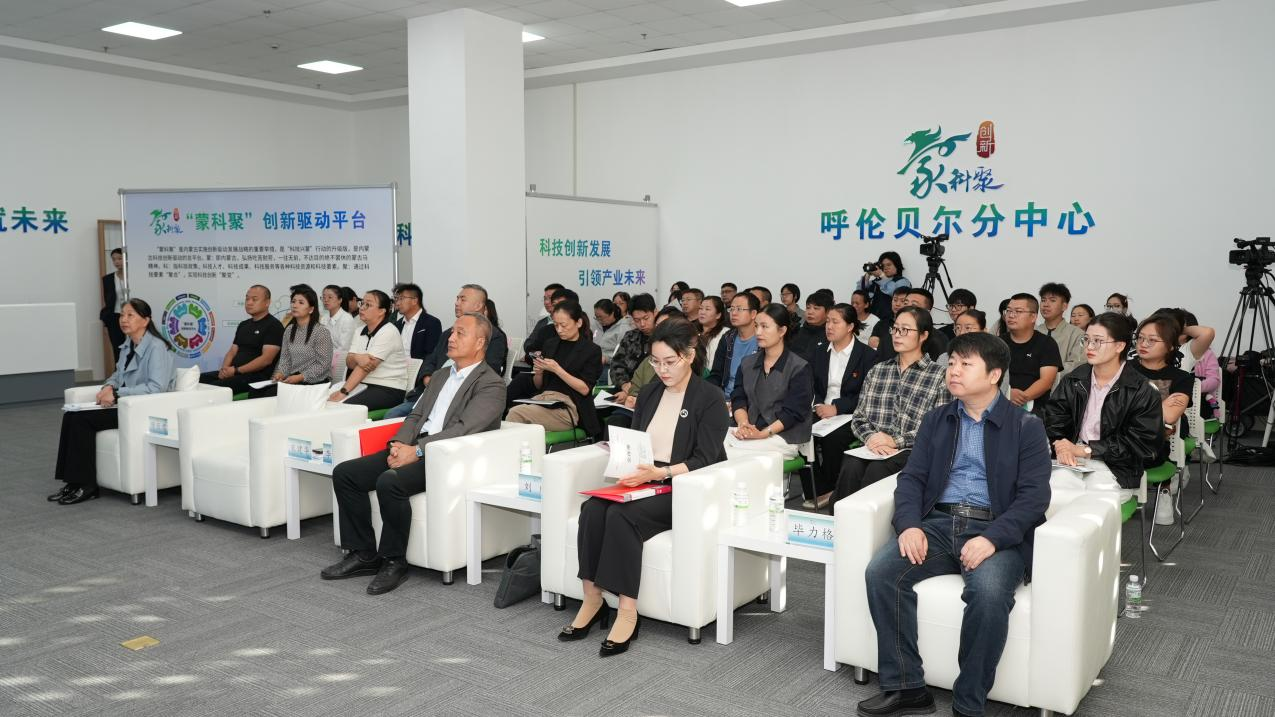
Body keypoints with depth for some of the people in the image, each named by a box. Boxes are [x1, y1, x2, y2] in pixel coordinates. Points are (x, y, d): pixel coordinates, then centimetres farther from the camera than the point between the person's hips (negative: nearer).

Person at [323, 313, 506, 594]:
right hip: (413, 449, 8)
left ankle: (394, 561, -14)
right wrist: (399, 443, -2)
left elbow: (464, 429, -17)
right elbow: (416, 415, 19)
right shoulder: (441, 375, 23)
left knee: (389, 482, -33)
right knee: (344, 473, -6)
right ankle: (363, 554, 2)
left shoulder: (491, 384, -5)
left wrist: (417, 450, -22)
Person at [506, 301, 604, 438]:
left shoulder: (591, 350, 2)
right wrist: (538, 372, -1)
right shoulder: (550, 344, 18)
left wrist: (557, 369, -14)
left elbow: (585, 389, -7)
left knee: (516, 413, -28)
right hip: (542, 398, 5)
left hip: (569, 407, -5)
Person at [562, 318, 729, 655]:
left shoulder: (710, 398, -3)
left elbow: (704, 460, -11)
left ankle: (627, 611, -26)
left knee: (622, 515, -31)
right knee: (593, 509, -24)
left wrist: (658, 473, -24)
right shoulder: (649, 394, 16)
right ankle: (592, 599, -18)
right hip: (644, 482, 6)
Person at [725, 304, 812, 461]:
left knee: (731, 454, -30)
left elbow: (793, 411, -9)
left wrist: (764, 433, -20)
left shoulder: (799, 368, -1)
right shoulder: (747, 364, 17)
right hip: (749, 433, 5)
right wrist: (743, 424, -13)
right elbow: (738, 399, 8)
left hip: (784, 437, -5)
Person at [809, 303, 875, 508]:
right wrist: (818, 405, -7)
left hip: (851, 415, -4)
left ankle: (825, 492, -14)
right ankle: (811, 491, -14)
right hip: (823, 412, 4)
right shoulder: (819, 354, 15)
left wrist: (836, 407, -16)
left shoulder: (867, 355, -1)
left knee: (832, 439, -34)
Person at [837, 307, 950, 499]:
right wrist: (871, 437, -7)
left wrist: (896, 440, -12)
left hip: (911, 450, -3)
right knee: (850, 467, -30)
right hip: (873, 447, 3)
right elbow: (858, 417, 15)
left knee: (876, 471, -33)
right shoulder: (877, 370, 20)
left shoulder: (939, 375, 5)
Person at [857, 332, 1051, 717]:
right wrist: (910, 525, -12)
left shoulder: (1026, 427, 4)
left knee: (988, 592, -35)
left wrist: (992, 538, -22)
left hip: (994, 530, -3)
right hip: (937, 523, 4)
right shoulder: (936, 420, 17)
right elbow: (912, 477, 9)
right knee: (880, 572, -23)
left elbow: (1034, 496, -5)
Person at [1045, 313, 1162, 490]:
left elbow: (1137, 444, -7)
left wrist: (1084, 450, -14)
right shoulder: (1072, 381, 10)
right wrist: (1060, 446, -19)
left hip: (1115, 469, -3)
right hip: (1071, 462, 3)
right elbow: (1053, 420, 4)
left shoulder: (1142, 392, -2)